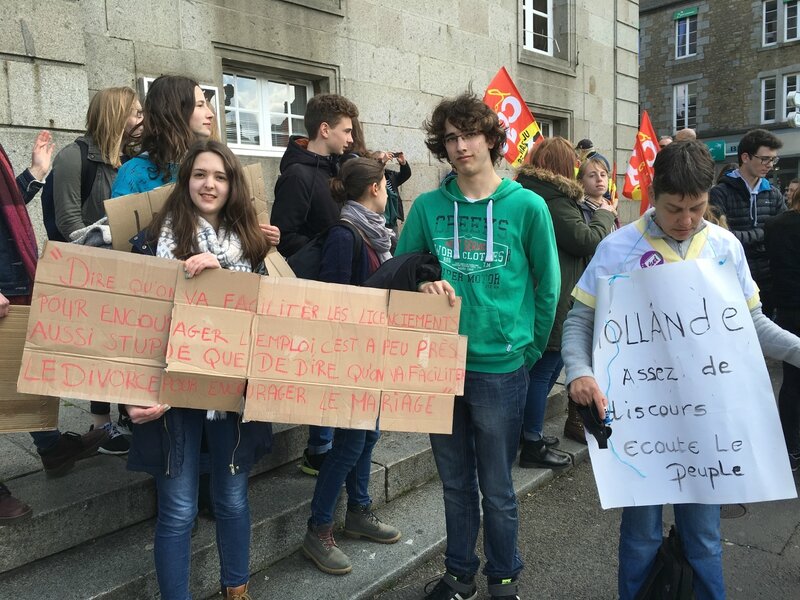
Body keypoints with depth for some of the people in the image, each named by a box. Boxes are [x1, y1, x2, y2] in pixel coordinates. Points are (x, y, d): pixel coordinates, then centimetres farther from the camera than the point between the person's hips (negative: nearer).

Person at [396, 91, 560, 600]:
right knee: (456, 482, 18)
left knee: (497, 488, 12)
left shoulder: (527, 206, -4)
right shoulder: (428, 207, 2)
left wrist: (527, 350, 1)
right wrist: (423, 283, -13)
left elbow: (547, 287, 1)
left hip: (501, 369, -2)